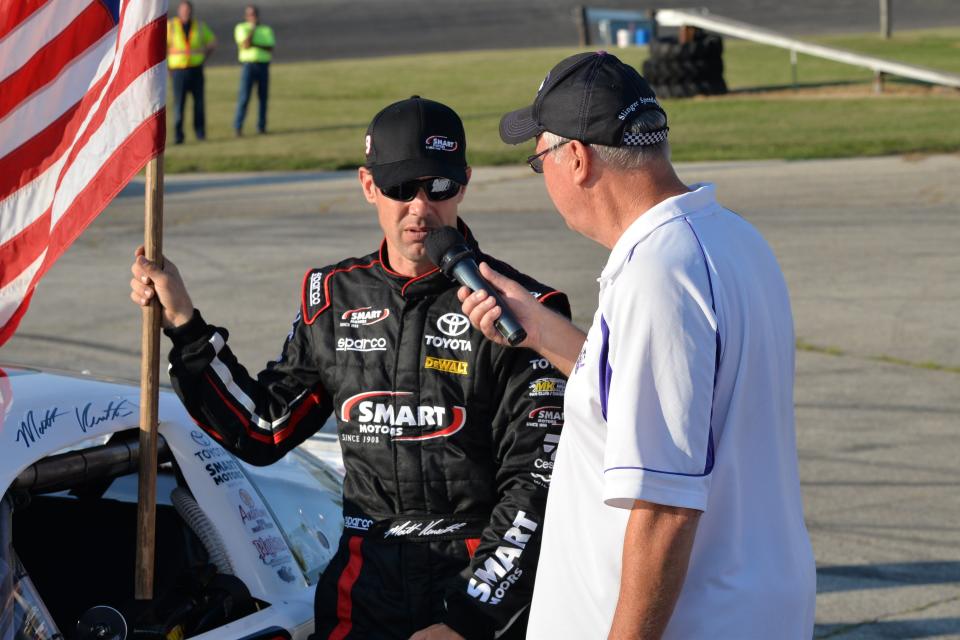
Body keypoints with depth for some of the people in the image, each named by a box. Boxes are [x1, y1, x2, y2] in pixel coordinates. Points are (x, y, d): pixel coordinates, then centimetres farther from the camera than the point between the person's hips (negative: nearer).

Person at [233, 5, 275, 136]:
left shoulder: (267, 30, 13)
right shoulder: (241, 28, 5)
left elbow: (270, 49, 0)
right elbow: (246, 45, -12)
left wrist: (255, 45, -12)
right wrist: (252, 27, -7)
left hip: (264, 66, 3)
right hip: (248, 65, -3)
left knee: (263, 97, 2)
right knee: (244, 97, -11)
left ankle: (261, 126, 6)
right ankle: (238, 127, -11)